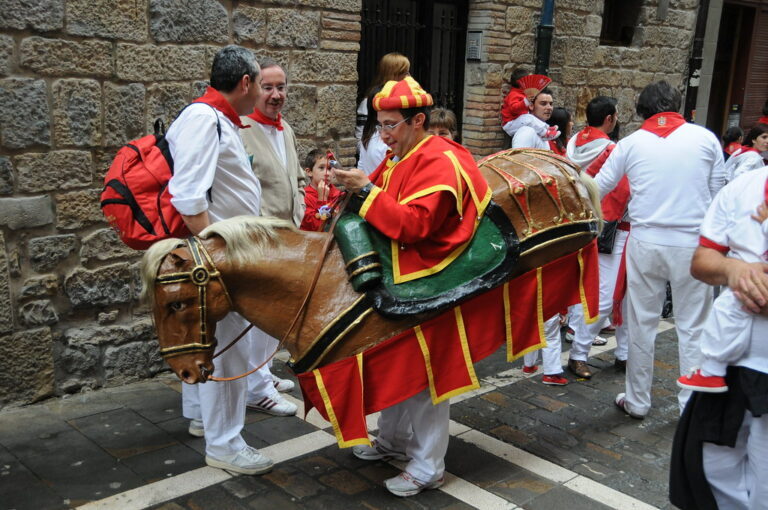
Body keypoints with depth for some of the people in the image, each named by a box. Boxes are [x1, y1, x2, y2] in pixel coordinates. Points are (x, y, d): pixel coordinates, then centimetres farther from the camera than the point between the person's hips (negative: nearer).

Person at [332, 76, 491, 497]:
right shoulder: (399, 159, 11)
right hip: (397, 277, 9)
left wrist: (367, 190, -26)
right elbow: (383, 210, 15)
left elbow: (413, 225, -27)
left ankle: (427, 467, 12)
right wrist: (352, 191, -3)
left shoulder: (439, 163, -18)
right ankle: (393, 439, 36)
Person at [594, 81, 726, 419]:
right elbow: (717, 194, 6)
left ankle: (637, 402, 22)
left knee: (641, 324, 11)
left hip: (645, 242, 1)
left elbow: (598, 188, 8)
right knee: (692, 327, 9)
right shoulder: (706, 139, 1)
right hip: (693, 243, 0)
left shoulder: (631, 143, 2)